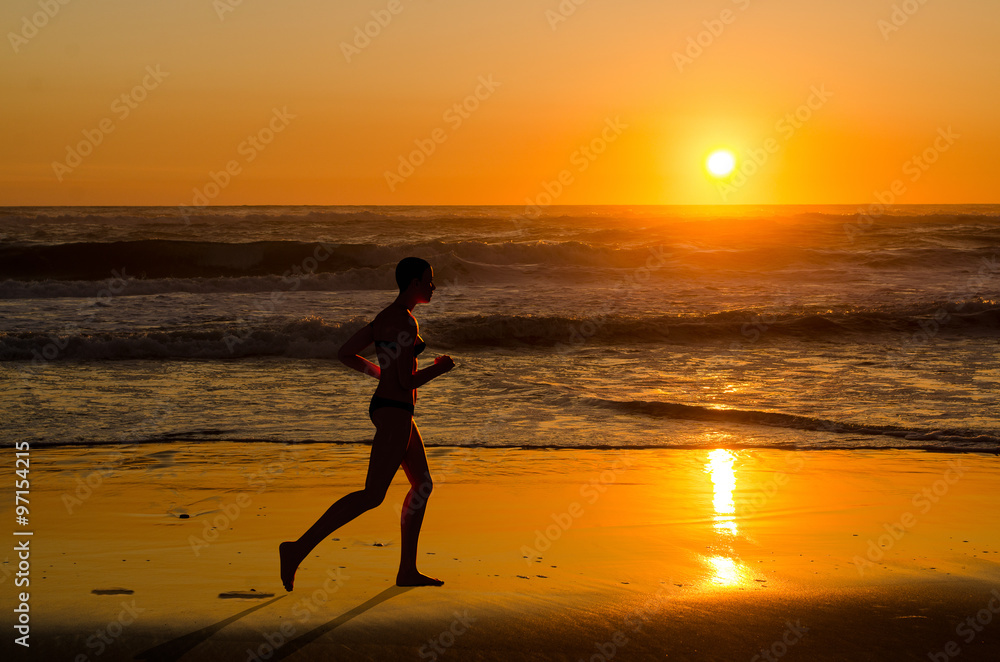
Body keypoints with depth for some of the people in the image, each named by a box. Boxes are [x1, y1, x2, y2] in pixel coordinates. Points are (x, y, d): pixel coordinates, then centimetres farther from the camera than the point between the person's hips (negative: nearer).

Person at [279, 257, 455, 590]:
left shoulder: (386, 315, 12)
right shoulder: (405, 322, -17)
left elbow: (346, 354, 15)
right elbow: (408, 382, -21)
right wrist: (440, 367, -4)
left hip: (386, 405, 11)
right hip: (394, 412, -11)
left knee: (422, 484, 16)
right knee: (372, 496, -12)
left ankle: (407, 571, 17)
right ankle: (298, 550, -16)